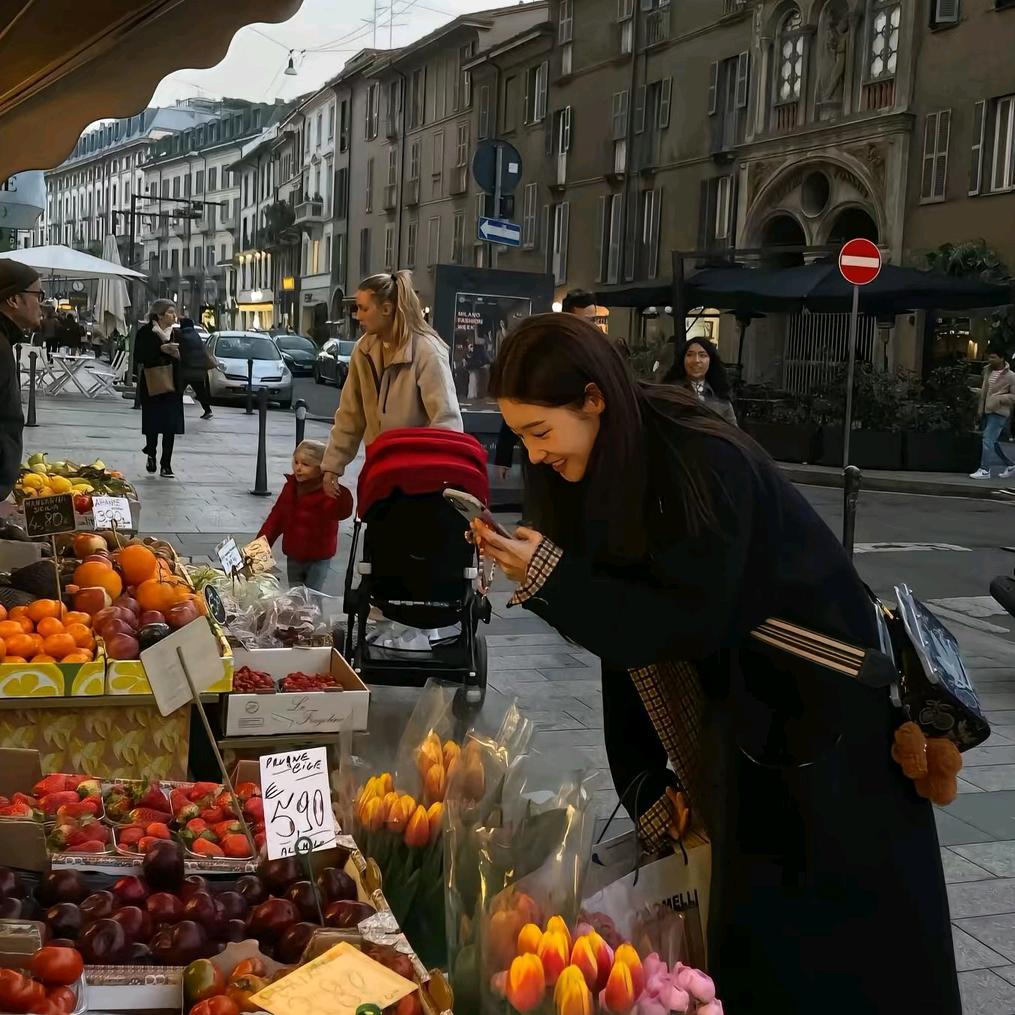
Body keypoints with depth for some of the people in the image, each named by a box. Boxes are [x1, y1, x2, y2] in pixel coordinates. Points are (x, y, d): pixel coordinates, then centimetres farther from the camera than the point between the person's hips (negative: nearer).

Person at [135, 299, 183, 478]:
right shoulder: (145, 332, -2)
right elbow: (139, 355, -13)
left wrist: (177, 354, -13)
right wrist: (161, 349, -20)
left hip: (172, 385, 2)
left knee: (171, 426, -3)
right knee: (152, 423, 5)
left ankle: (166, 466, 2)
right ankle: (151, 454, 33)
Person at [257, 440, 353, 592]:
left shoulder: (327, 492, -20)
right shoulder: (290, 487, 1)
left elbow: (342, 511, -40)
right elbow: (276, 517, 8)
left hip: (318, 558, -6)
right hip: (293, 556, 6)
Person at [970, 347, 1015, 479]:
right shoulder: (987, 371, 9)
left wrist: (1000, 398, -23)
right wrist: (981, 408, 14)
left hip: (999, 412, -7)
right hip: (987, 411, 7)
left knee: (988, 439, -13)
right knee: (993, 441, 14)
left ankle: (985, 470, -9)